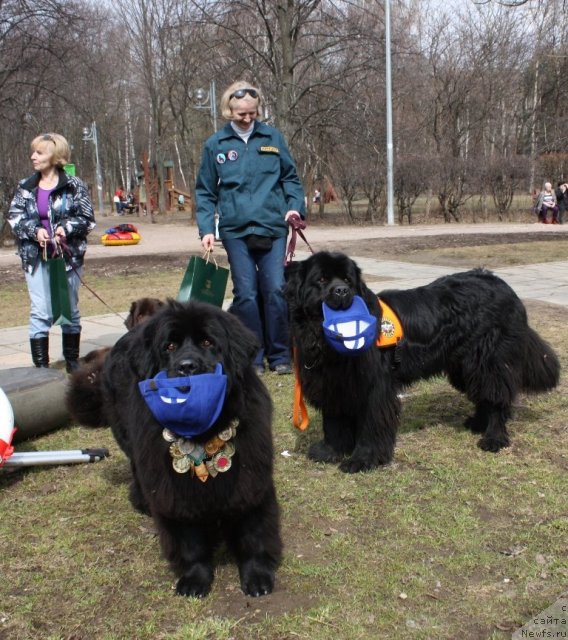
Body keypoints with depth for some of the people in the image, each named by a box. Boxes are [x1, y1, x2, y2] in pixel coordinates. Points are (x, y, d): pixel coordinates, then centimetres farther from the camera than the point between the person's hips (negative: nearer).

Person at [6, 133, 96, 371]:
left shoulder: (74, 186, -3)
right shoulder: (25, 187, 5)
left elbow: (87, 219, -3)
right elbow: (14, 217, 3)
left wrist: (66, 228, -20)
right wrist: (34, 231, -15)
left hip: (68, 256, -1)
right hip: (36, 257, 1)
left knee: (70, 310, 10)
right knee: (40, 312, -2)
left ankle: (72, 361, 24)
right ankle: (40, 365, 4)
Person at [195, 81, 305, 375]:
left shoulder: (272, 137, 7)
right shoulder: (216, 144, 6)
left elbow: (290, 176, 13)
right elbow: (205, 192, 8)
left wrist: (295, 206, -3)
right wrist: (206, 229, -2)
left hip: (273, 228, 0)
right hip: (235, 231, 0)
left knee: (276, 290, -4)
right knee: (246, 294, 0)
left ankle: (279, 355, 10)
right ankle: (253, 357, 13)